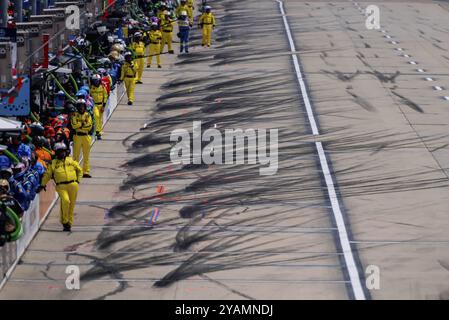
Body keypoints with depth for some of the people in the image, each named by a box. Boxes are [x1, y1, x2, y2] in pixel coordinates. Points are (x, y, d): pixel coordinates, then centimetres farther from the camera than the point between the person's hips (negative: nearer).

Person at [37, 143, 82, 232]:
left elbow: (79, 170, 26)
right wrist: (42, 185, 11)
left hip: (73, 185, 3)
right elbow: (47, 175, 13)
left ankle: (69, 223, 14)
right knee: (65, 201, -24)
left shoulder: (71, 161, 16)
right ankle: (64, 221, -11)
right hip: (61, 186, -3)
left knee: (71, 205, 3)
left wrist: (78, 180, 15)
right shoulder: (53, 163, 10)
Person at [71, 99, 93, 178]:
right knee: (76, 155, 0)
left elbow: (89, 126, -5)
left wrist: (79, 125, -11)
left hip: (86, 136, 2)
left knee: (86, 156, 5)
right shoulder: (74, 115, 2)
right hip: (77, 136, -2)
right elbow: (74, 125, -12)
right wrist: (84, 123, -12)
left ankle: (86, 172, 9)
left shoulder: (87, 115, 7)